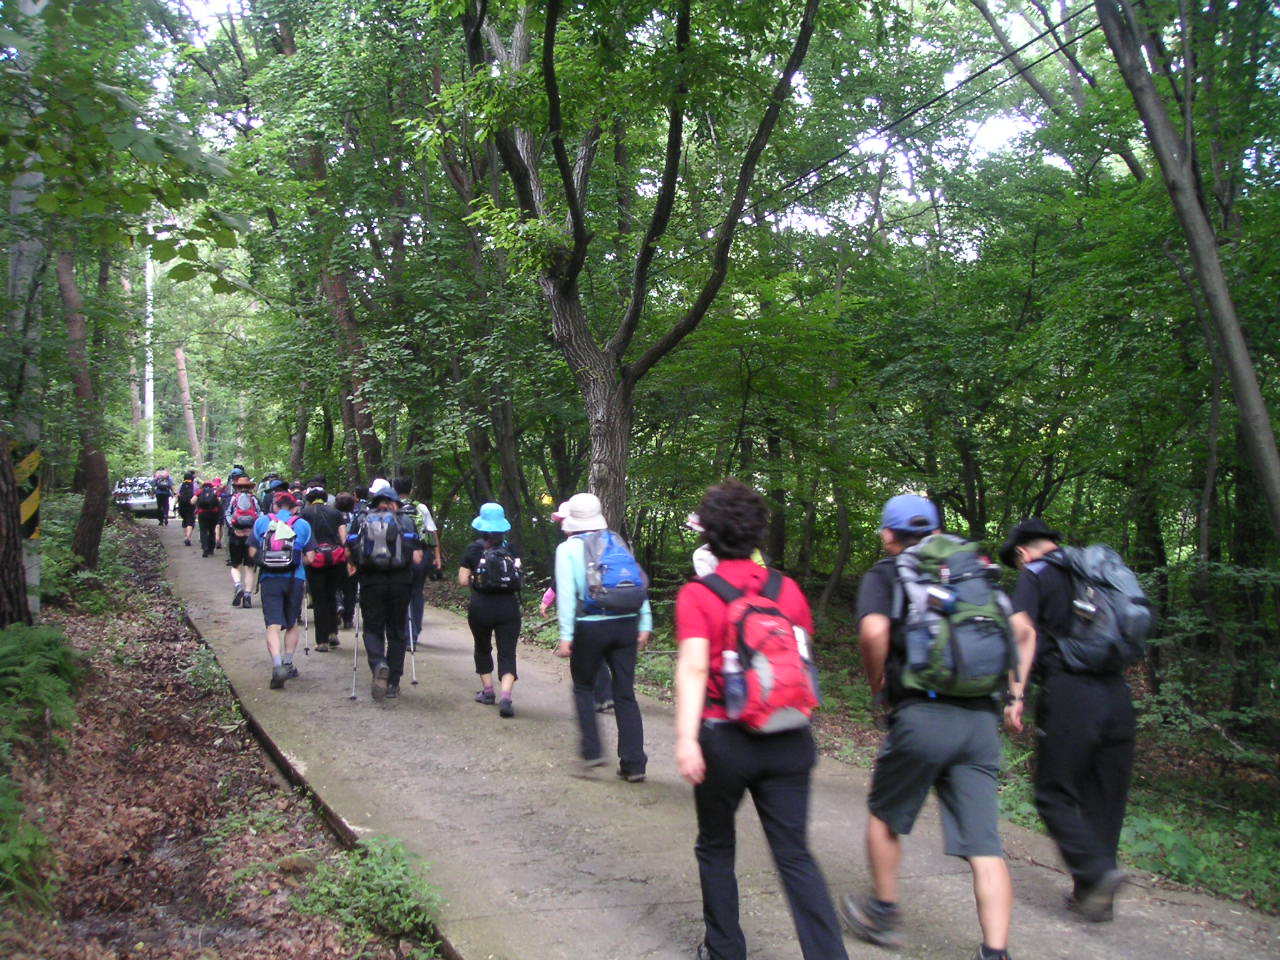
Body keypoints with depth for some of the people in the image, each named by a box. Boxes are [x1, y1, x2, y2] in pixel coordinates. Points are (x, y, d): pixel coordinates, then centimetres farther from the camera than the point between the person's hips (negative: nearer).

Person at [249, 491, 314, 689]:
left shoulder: (261, 522, 6)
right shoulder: (302, 524, 4)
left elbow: (252, 552, 4)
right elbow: (309, 558, 1)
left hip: (268, 579, 0)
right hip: (295, 579, 0)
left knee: (273, 625, -4)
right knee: (293, 623, 17)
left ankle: (277, 665, -21)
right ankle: (288, 663, 21)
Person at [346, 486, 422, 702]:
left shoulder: (361, 520, 7)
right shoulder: (405, 522, 5)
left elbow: (349, 552, 1)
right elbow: (417, 557, -1)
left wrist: (353, 566, 20)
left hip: (371, 582, 0)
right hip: (400, 582, 0)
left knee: (372, 629, 11)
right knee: (396, 632, 12)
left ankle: (378, 664, -19)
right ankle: (393, 684, 14)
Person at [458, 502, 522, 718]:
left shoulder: (473, 549, -3)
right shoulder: (511, 549, 2)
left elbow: (463, 580, -3)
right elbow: (518, 579, 1)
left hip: (481, 606, 0)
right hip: (509, 606, 0)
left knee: (482, 648, 22)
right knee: (507, 652, 0)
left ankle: (487, 690, 26)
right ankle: (505, 696, -17)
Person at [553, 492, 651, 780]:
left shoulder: (567, 549, 0)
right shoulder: (618, 542, 12)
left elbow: (566, 593, -9)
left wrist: (566, 636, -10)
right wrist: (644, 624, 8)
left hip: (590, 627, -3)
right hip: (627, 624, 3)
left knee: (584, 687, 18)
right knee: (625, 694, 7)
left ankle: (592, 751, 12)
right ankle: (633, 764, 5)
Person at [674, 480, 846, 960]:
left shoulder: (696, 595, -8)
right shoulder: (787, 589, 3)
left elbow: (693, 666, -20)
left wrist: (686, 738, -24)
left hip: (725, 740, -3)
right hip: (788, 740, 3)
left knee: (716, 849, 18)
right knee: (795, 856, 8)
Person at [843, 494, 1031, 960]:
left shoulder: (883, 574, 5)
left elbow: (874, 630, -14)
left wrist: (876, 682, 2)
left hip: (922, 715, -4)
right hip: (982, 718, 4)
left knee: (885, 815, 19)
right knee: (984, 845, 4)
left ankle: (883, 914, 32)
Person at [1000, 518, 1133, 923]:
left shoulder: (1035, 574, 3)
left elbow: (1022, 629, -11)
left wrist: (1016, 695, -13)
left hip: (1069, 693, -6)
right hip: (1116, 693, 6)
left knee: (1055, 795, 4)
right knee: (1105, 797, 12)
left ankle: (1098, 870, -13)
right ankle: (1093, 896, 18)